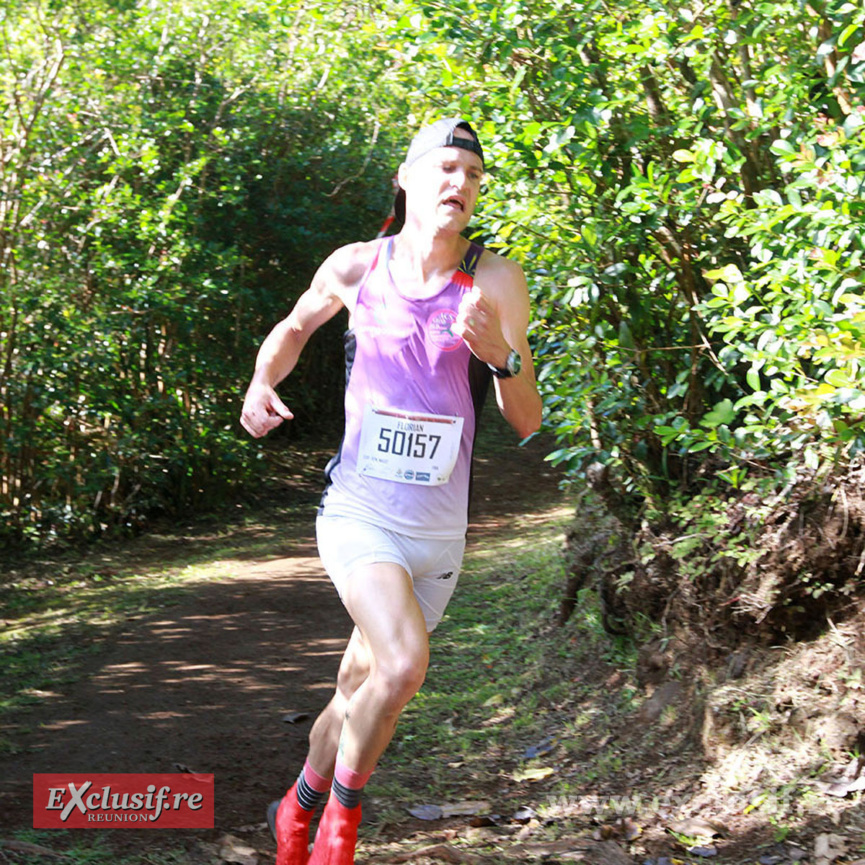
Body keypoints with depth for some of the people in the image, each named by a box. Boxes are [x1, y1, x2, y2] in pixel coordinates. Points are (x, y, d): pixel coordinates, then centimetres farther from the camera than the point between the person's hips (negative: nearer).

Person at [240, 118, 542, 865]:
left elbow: (528, 422, -5)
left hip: (437, 533, 2)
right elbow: (296, 326, 18)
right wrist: (261, 384, -2)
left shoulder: (495, 282, -6)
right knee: (404, 663, -25)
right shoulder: (355, 268, -4)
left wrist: (500, 354, -24)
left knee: (360, 694, 13)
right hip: (359, 515, -2)